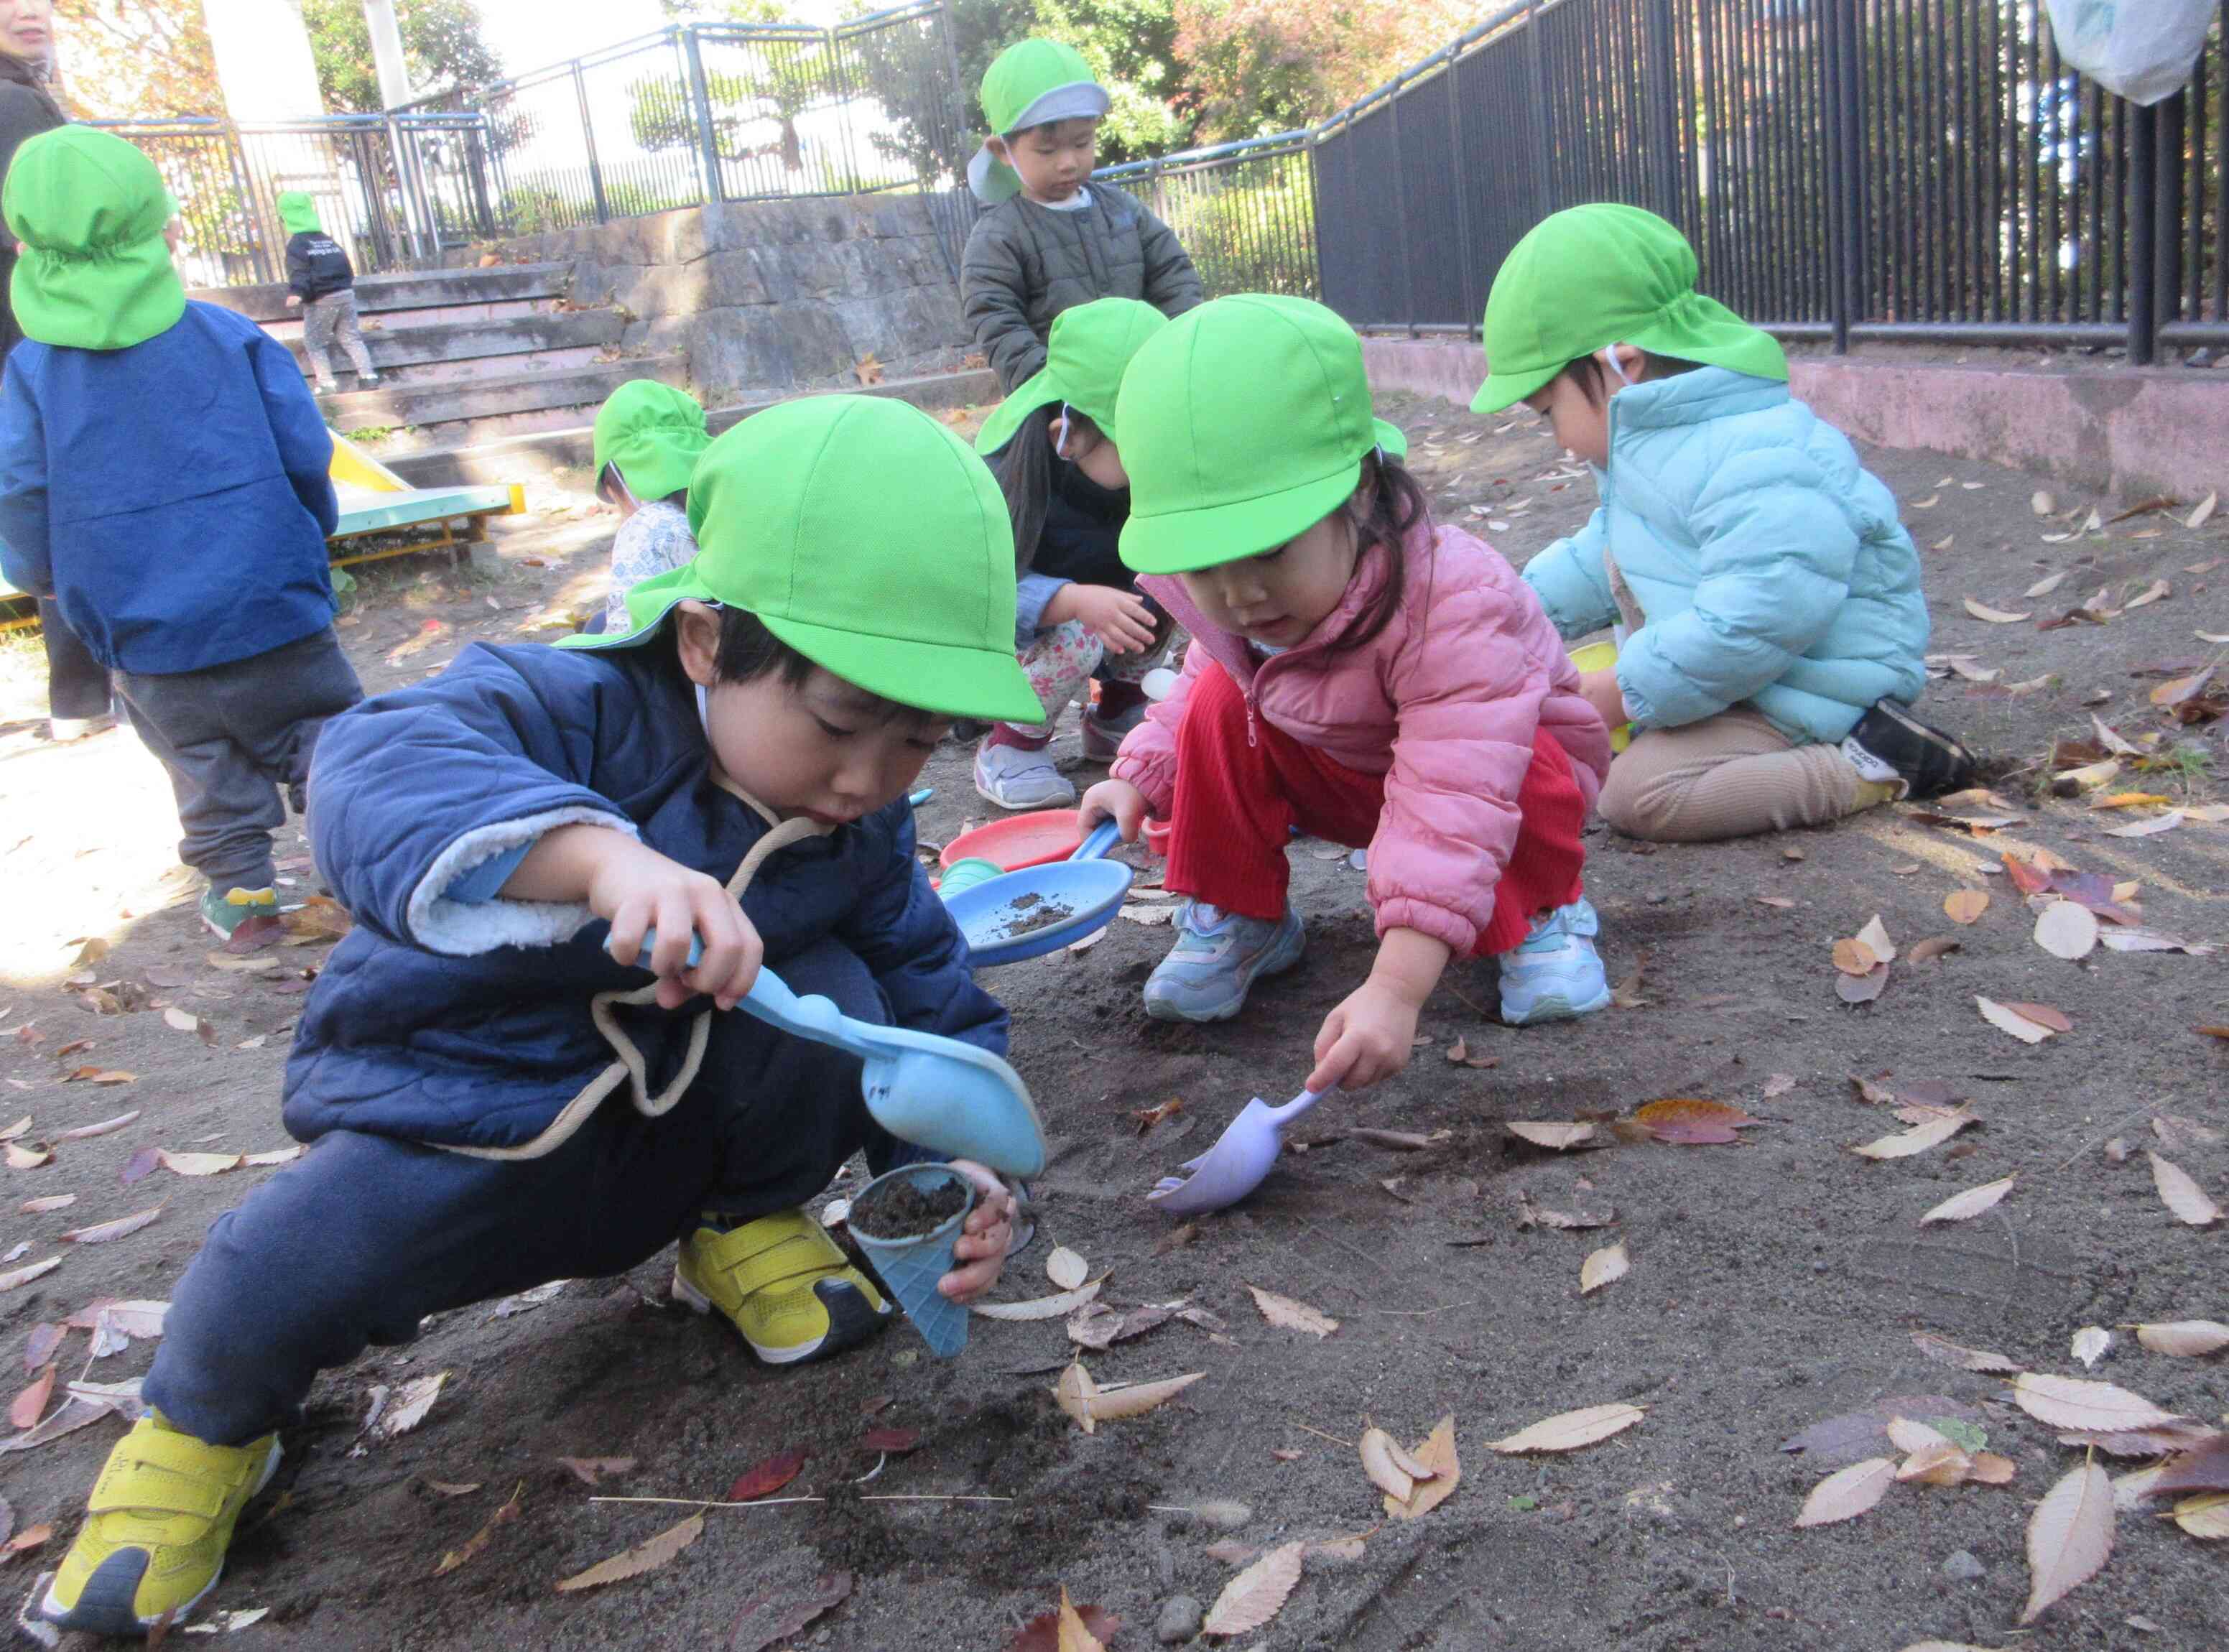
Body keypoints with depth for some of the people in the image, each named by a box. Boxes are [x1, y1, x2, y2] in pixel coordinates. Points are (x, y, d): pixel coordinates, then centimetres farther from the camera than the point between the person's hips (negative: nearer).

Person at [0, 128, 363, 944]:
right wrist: (310, 530, 14)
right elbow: (305, 452, -5)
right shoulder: (230, 335, -5)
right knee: (322, 732, 13)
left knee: (204, 760, 17)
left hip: (145, 637, 1)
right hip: (271, 603, -1)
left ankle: (240, 886, 22)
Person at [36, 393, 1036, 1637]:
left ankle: (748, 1229, 8)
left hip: (674, 1132, 4)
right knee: (278, 1286, -30)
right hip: (464, 1126, -3)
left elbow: (936, 1002, -3)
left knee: (830, 996, -23)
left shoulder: (866, 831, -10)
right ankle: (208, 1427, 10)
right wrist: (601, 854, -68)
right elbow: (379, 772, -48)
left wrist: (958, 1163, -24)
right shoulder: (578, 707, -28)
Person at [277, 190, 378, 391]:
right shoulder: (329, 240, 16)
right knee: (351, 338, 10)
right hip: (345, 294, 6)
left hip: (321, 300, -6)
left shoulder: (296, 244, -6)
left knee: (315, 344, 3)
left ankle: (326, 382, -5)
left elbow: (299, 272, -20)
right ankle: (367, 375, -2)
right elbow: (346, 265, 21)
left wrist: (296, 292, -31)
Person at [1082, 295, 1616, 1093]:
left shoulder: (1455, 605, -43)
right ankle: (1236, 919, -1)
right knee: (1224, 701, -17)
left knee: (1529, 775, -37)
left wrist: (1394, 989, -59)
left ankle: (1544, 916, -5)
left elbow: (1450, 808, -51)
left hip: (1503, 761, -5)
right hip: (1349, 778, 5)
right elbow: (1198, 684, 1)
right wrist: (1138, 775, -18)